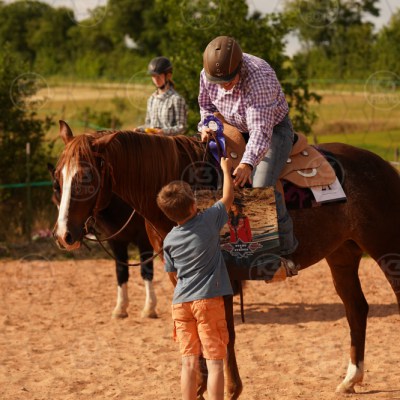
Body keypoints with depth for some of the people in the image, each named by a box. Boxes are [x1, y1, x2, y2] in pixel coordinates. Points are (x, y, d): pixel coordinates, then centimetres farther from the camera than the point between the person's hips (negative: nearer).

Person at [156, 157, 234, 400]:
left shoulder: (170, 240, 3)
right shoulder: (208, 221, -8)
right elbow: (228, 198, 6)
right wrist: (227, 170, 20)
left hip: (181, 303, 4)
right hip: (208, 300, -4)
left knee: (190, 362, 8)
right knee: (215, 362, -1)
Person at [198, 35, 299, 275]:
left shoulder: (260, 77, -37)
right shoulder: (207, 75, -16)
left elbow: (260, 129, -42)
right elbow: (206, 105, 6)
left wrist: (248, 163, -56)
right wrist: (206, 126, -16)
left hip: (274, 129, -7)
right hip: (235, 131, 7)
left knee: (262, 187, -26)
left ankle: (285, 250, -14)